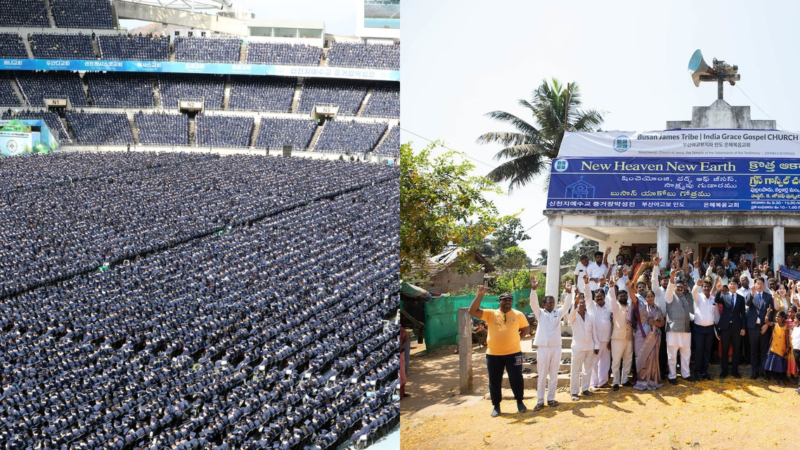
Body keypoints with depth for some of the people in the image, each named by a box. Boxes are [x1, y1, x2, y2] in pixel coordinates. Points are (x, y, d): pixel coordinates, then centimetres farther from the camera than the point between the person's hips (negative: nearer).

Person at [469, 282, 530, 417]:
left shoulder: (518, 315, 4)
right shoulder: (490, 314, 1)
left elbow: (526, 329, 13)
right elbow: (473, 311, -8)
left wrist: (515, 339, 0)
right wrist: (480, 295, -15)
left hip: (513, 353, 0)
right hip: (493, 354, 0)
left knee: (516, 379, 4)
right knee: (494, 381, 7)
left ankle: (519, 402, 24)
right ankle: (496, 406, 19)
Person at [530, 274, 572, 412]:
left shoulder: (558, 313, 9)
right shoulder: (540, 313, 3)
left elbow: (567, 305, -3)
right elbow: (533, 303, -12)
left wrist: (569, 292, -20)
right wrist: (533, 289, -28)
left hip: (556, 347, 3)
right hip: (543, 347, -3)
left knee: (554, 375, 7)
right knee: (542, 375, -1)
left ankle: (551, 398, 15)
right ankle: (540, 400, 2)